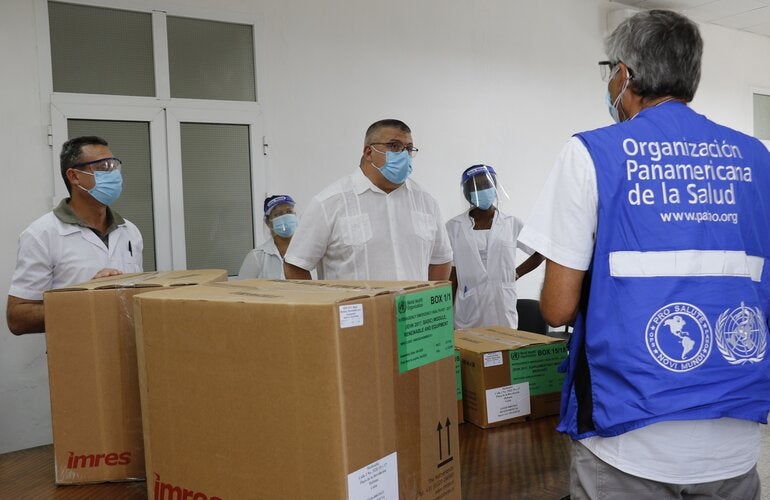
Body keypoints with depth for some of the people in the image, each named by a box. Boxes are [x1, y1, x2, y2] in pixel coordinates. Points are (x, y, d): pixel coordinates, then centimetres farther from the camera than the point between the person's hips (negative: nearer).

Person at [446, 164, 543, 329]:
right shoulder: (454, 227, 3)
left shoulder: (512, 224, 4)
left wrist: (515, 274, 5)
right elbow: (452, 274, 5)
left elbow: (539, 253, 16)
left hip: (503, 310, 1)